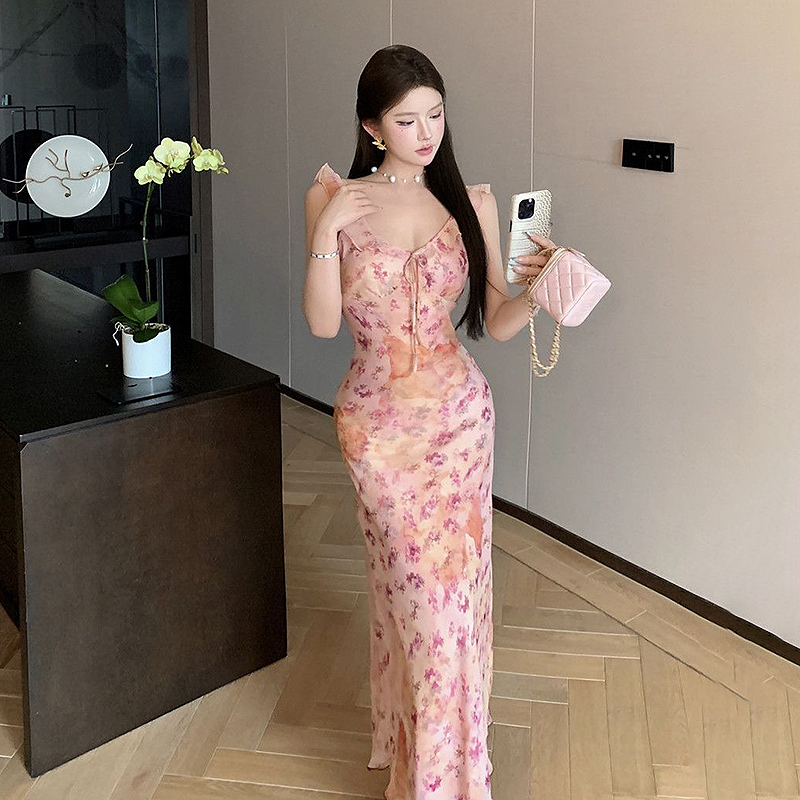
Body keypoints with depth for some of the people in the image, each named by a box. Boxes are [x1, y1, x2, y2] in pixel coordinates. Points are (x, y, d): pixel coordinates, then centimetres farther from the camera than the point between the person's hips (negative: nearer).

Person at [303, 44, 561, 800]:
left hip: (460, 415, 2)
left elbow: (496, 322, 0)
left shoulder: (471, 202, 0)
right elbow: (322, 323, -8)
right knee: (426, 595, 2)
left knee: (454, 587, 9)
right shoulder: (334, 199, -4)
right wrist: (326, 233, -19)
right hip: (379, 424, -2)